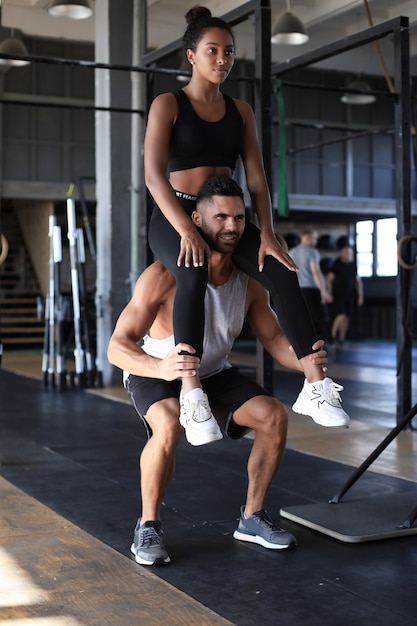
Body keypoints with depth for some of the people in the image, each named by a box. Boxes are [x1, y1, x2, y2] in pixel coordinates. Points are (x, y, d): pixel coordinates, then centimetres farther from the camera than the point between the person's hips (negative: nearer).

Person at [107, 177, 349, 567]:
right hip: (154, 372, -5)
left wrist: (305, 360, -31)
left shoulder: (248, 281, -13)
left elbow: (273, 338, -7)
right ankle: (148, 527, -11)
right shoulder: (165, 277, -31)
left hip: (213, 373, 5)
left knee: (273, 415, -12)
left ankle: (252, 518, 8)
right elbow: (117, 346, -35)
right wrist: (161, 368, -57)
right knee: (169, 426, -35)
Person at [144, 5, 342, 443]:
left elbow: (256, 178, 5)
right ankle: (191, 391, -40)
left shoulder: (240, 111, 13)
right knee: (193, 274, -39)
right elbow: (153, 174, -16)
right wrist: (187, 230, -30)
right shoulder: (167, 105, -2)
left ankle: (315, 384, -24)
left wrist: (266, 235, -11)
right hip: (174, 218, -4)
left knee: (282, 274, -23)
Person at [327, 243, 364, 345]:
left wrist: (360, 296, 5)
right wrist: (329, 294, -9)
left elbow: (358, 281, 10)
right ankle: (333, 334, 4)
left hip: (350, 296, 4)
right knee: (341, 316, -16)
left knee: (346, 318, 4)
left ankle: (341, 338, 17)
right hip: (338, 295, -4)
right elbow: (330, 279, -3)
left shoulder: (353, 265, 4)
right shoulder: (336, 263, -5)